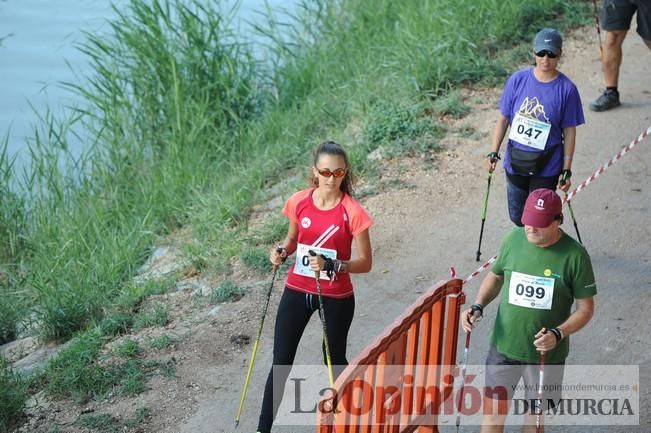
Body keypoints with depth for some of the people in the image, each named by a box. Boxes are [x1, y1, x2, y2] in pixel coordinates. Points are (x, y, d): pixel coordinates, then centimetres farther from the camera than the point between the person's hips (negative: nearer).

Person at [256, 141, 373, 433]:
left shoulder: (352, 212, -17)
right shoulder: (299, 202, -6)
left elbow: (365, 263, -13)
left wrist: (331, 265, -29)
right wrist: (282, 251, -12)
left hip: (336, 297, -3)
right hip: (297, 291, 3)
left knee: (335, 359, 16)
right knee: (281, 361, 5)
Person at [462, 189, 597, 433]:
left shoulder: (574, 255, -15)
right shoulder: (514, 239, -7)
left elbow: (585, 308, -9)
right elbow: (495, 276, 9)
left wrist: (558, 333, -25)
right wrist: (478, 307, -8)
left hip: (546, 354, -2)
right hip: (504, 348, 2)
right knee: (493, 413, 5)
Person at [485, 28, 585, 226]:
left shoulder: (566, 89, -12)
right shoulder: (517, 80, -7)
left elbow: (569, 130, -6)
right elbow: (503, 118, 1)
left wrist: (567, 170, -6)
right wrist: (493, 153, -2)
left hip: (547, 167, -3)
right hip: (515, 163, 3)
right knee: (517, 217, 16)